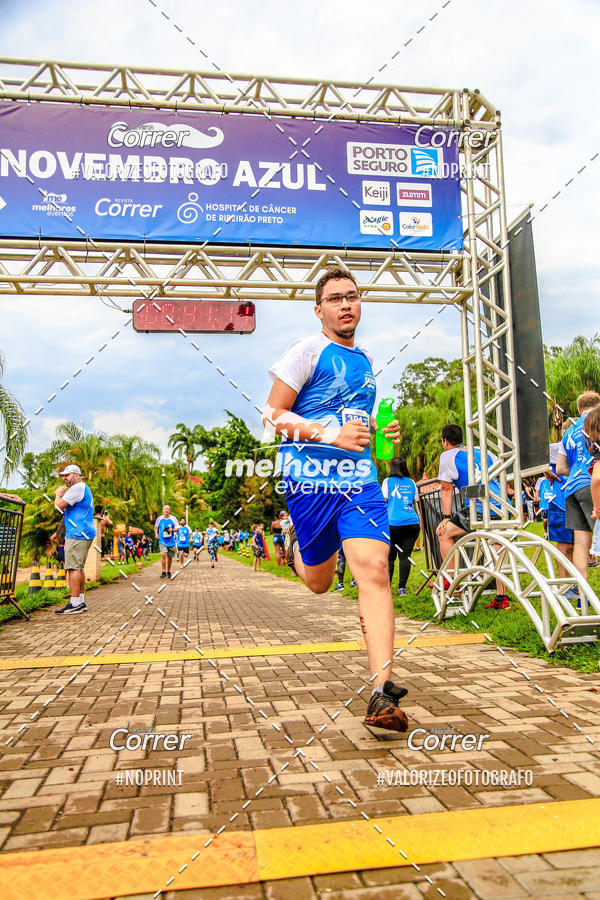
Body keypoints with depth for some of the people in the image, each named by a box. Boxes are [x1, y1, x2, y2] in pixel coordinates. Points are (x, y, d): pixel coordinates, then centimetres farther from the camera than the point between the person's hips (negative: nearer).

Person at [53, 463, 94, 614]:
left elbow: (58, 506, -15)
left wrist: (58, 494, 4)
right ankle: (81, 602, 15)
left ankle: (75, 604, -12)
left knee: (73, 568, -11)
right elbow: (66, 508, 29)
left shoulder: (77, 488, -10)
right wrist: (60, 494, 16)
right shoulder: (84, 488, 24)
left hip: (77, 534, -11)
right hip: (84, 534, 11)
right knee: (78, 568, 13)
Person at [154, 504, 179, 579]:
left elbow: (177, 529, 3)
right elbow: (156, 526, 20)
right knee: (163, 555, -19)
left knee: (170, 557, 8)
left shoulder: (173, 519, 1)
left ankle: (168, 571, 26)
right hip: (162, 540, -1)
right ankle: (163, 572, -13)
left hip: (171, 541, 1)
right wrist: (156, 534, 6)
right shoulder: (159, 519, 2)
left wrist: (172, 530, -17)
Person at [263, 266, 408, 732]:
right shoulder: (308, 351, -3)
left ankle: (383, 692, -14)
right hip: (310, 476, -4)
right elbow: (273, 415, -6)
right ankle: (294, 542, 47)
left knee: (374, 570, -15)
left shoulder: (365, 358, 18)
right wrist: (330, 434, -18)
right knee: (319, 582, 10)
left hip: (359, 477, 4)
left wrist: (379, 430, 11)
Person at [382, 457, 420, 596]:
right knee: (405, 555, 2)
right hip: (413, 522, 3)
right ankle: (402, 587, -5)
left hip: (393, 523, -2)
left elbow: (383, 501, 4)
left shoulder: (388, 481, 6)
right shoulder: (411, 483, 15)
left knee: (390, 557, 4)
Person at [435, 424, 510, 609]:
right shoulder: (481, 450, 21)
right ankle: (501, 598, 23)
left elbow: (447, 489, 4)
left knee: (444, 532, 6)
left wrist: (447, 517, 8)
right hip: (501, 507, 7)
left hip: (480, 510, -7)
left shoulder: (448, 455, 4)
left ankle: (451, 581, 7)